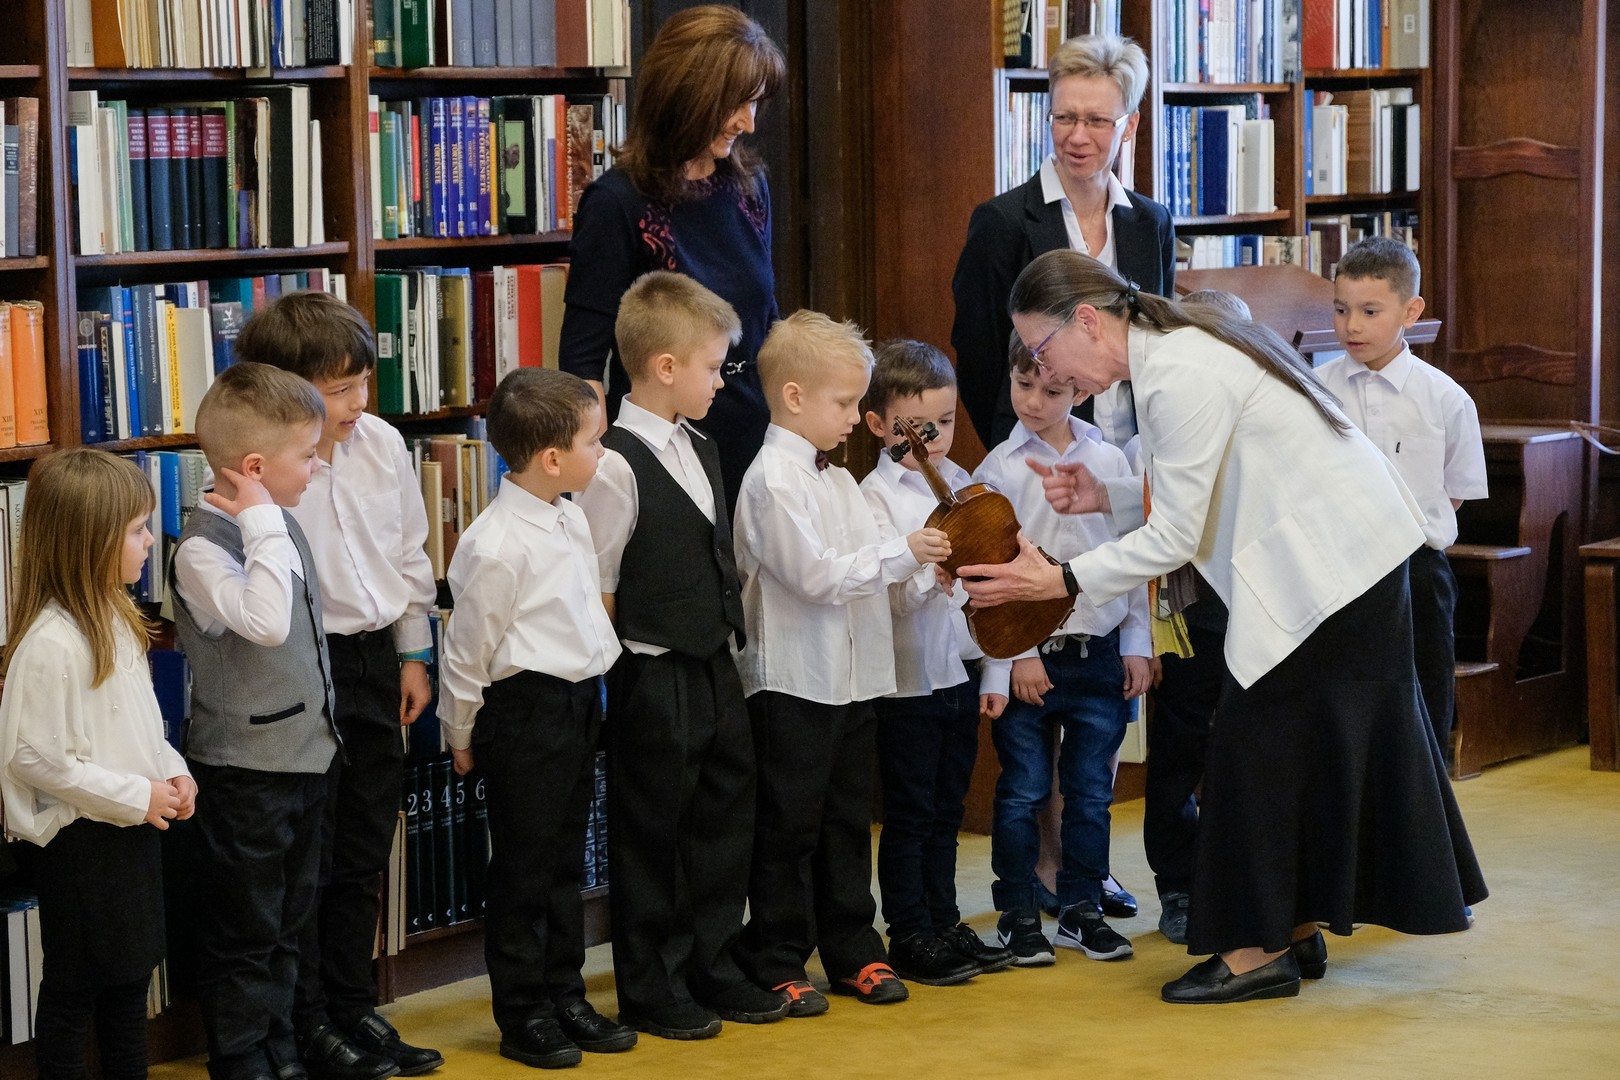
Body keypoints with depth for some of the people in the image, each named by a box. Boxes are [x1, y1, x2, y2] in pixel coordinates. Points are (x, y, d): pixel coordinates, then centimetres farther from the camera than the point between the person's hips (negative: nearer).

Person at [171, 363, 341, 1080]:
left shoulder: (281, 524, 7)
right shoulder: (203, 546, -20)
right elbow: (266, 620, -36)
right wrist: (262, 523, -30)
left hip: (306, 752, 8)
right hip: (245, 766, -8)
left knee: (289, 921, 18)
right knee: (244, 930, 4)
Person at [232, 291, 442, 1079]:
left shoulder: (383, 444, 1)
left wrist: (413, 653, 15)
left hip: (374, 660, 6)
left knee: (363, 856, 16)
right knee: (305, 859, 5)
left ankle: (354, 1008, 30)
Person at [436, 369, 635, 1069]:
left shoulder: (571, 518, 5)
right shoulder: (497, 546, -21)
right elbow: (466, 649, -12)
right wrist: (462, 735, -3)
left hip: (579, 703, 8)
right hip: (524, 713, -8)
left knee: (565, 859, 17)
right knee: (524, 867, 2)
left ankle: (564, 997, 28)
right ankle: (522, 1016, 13)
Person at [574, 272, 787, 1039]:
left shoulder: (702, 452, 10)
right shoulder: (617, 467, -17)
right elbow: (597, 590, -15)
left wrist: (730, 637, 13)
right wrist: (616, 677, -11)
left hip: (715, 667, 8)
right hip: (655, 680, -8)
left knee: (723, 820, 15)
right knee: (650, 834, 4)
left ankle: (713, 968, 28)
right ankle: (649, 990, 15)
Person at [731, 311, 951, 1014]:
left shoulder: (836, 478, 14)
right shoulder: (773, 481, -15)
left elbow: (866, 568, 15)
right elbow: (817, 574, -20)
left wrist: (925, 562, -2)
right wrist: (904, 554, -18)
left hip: (853, 678, 9)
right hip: (794, 682, -9)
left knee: (848, 820, 15)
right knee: (789, 825, 0)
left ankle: (852, 951, 24)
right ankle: (776, 963, 9)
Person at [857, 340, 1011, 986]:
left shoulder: (960, 484, 8)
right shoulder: (876, 497, -10)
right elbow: (895, 593, -18)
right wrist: (933, 560, -34)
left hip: (960, 670, 6)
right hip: (908, 678, -6)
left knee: (947, 810, 15)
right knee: (909, 813, 2)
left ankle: (944, 924, 25)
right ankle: (909, 937, 10)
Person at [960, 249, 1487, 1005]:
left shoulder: (1183, 378, -23)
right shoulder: (1173, 352, 8)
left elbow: (1176, 539, -20)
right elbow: (1203, 491, 12)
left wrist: (1059, 581, -16)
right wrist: (1105, 497, 2)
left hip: (1328, 562, -10)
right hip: (1347, 551, 10)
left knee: (1263, 739, -4)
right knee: (1312, 742, 14)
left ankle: (1259, 949, 2)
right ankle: (1298, 929, 21)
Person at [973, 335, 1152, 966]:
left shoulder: (1110, 462, 4)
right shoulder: (999, 470, -4)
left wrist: (1136, 645, 5)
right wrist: (1016, 655, -9)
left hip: (1100, 652, 2)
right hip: (1028, 655, -2)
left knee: (1091, 791, 9)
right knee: (1023, 791, 3)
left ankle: (1081, 909, 20)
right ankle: (1017, 914, 14)